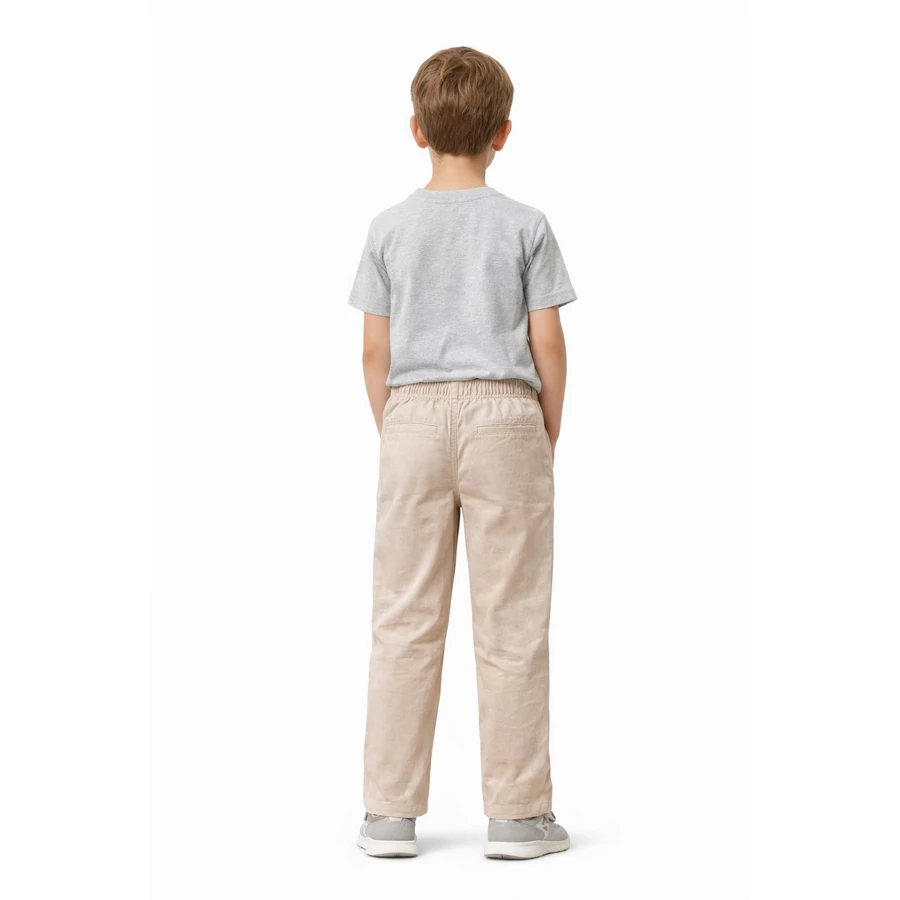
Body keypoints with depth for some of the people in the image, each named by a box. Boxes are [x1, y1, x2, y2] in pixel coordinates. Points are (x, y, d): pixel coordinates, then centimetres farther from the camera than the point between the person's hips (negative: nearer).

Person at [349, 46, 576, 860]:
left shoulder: (391, 229, 4)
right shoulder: (525, 227, 0)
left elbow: (375, 352, 3)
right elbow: (547, 346, -2)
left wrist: (393, 438, 13)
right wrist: (548, 441, 8)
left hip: (414, 415, 2)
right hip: (503, 415, -2)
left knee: (405, 620, 5)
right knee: (511, 624, 2)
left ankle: (390, 815, 9)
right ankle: (517, 815, 7)